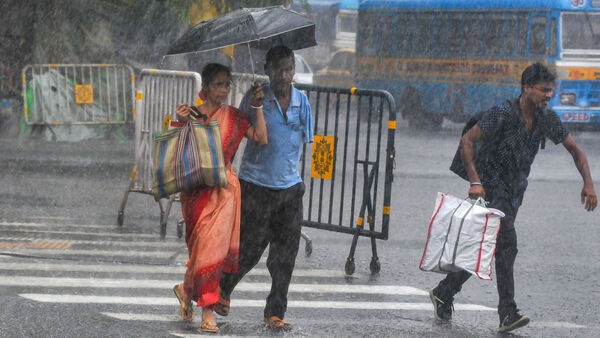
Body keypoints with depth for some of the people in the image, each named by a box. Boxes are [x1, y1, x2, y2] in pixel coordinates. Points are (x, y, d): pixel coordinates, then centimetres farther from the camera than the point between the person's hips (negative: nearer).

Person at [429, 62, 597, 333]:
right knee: (506, 244, -18)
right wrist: (475, 181, -26)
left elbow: (574, 149, 11)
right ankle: (508, 313, -18)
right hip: (490, 188, -7)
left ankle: (443, 294, 25)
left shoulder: (546, 119, 1)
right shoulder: (503, 114, -18)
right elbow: (467, 141, -19)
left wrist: (588, 183, 0)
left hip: (514, 193, 7)